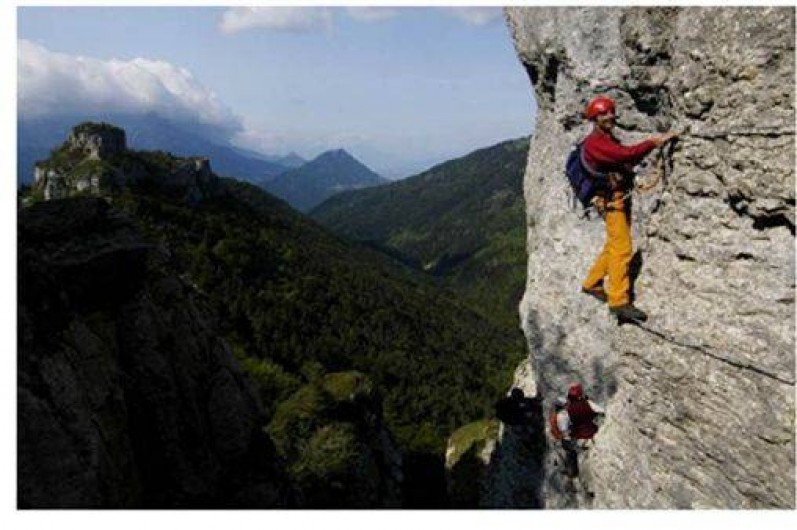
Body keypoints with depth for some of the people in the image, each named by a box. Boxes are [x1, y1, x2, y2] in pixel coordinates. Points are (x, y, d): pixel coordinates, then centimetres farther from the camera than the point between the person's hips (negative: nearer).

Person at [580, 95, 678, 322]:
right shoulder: (594, 142, -12)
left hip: (622, 197, 10)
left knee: (613, 247, 16)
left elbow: (629, 159, 16)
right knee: (621, 249, -13)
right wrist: (653, 142, -18)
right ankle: (619, 302, -13)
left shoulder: (610, 139, 20)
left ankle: (592, 283, 28)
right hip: (611, 199, -10)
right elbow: (625, 154, -22)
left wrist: (651, 143, 4)